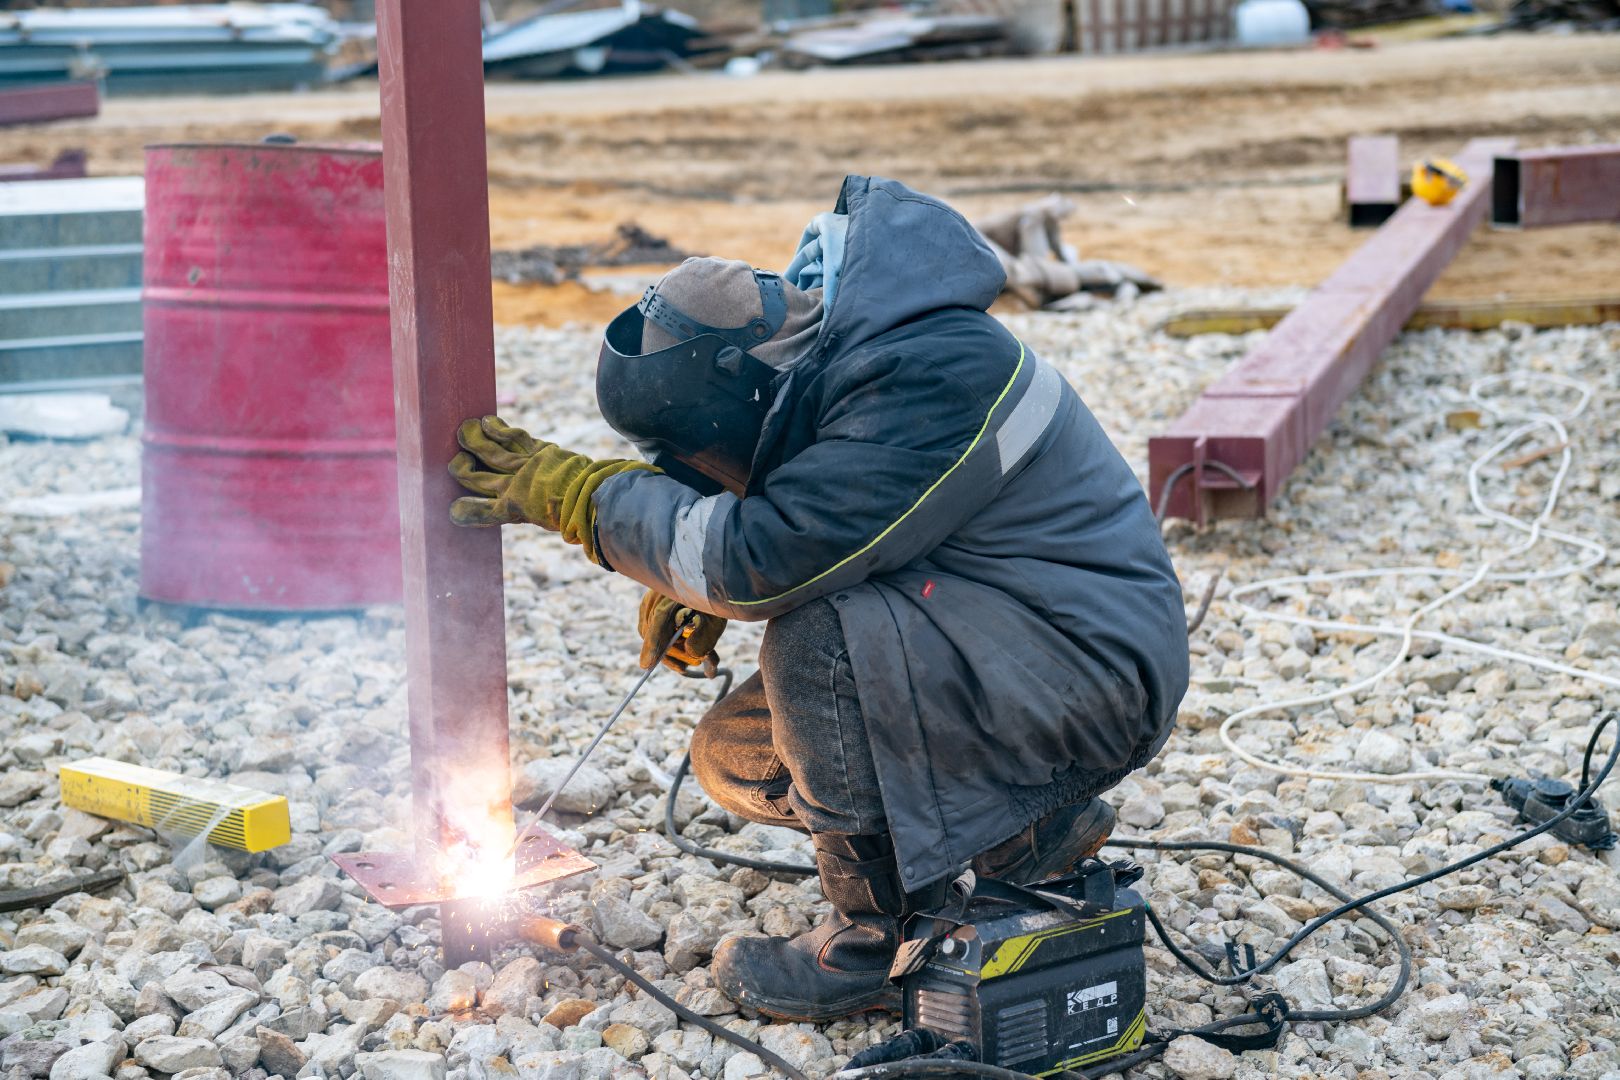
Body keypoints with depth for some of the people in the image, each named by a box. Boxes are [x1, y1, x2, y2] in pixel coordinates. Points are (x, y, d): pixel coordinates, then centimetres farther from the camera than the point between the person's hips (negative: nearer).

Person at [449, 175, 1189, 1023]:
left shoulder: (930, 385, -28)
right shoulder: (836, 359, 2)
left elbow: (761, 562, -32)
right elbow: (778, 520, 19)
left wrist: (577, 493, -21)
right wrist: (694, 591, -1)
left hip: (1093, 673, -10)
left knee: (818, 635, -29)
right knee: (734, 758, 6)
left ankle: (882, 937, -14)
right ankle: (1024, 822, 12)